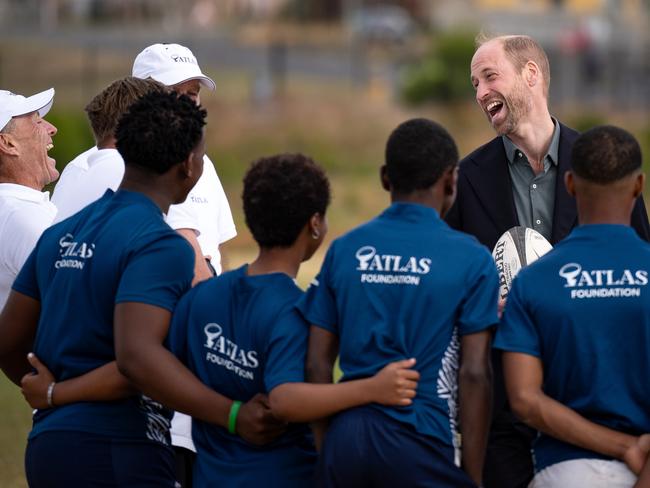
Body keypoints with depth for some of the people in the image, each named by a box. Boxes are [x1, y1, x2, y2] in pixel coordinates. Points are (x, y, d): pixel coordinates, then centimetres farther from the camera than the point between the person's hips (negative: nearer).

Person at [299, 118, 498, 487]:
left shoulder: (344, 250, 9)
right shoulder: (470, 259, -2)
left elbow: (317, 364, 7)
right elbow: (474, 374, -6)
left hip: (347, 439, 4)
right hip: (422, 443, -4)